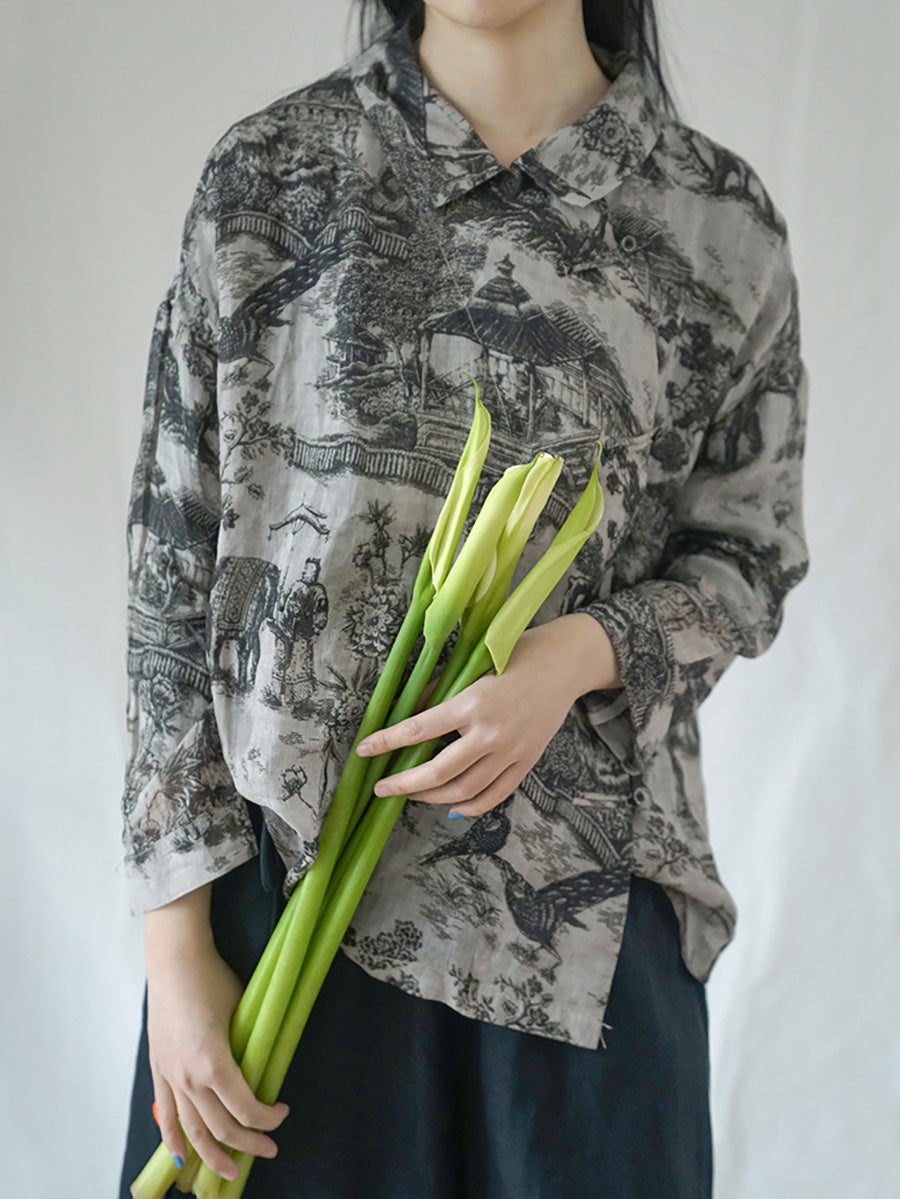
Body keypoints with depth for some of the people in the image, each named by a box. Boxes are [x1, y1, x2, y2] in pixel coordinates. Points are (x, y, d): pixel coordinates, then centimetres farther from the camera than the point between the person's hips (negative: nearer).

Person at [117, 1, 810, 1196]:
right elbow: (174, 557, -1)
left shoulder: (720, 217, 0)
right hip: (281, 877, 0)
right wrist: (175, 939, -4)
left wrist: (578, 653, -15)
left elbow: (749, 561, 8)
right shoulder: (268, 170, 0)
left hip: (582, 912, 1)